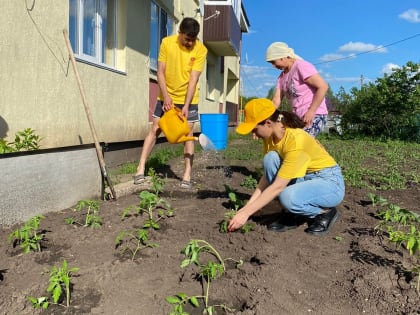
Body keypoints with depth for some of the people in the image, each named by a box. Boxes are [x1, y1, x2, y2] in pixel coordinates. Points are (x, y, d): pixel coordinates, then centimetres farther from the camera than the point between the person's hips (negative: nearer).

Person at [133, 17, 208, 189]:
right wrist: (166, 96, -19)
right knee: (155, 129, 0)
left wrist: (186, 105, -22)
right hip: (166, 96, 1)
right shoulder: (167, 42, -9)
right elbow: (160, 72, -8)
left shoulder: (201, 50, -13)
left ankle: (187, 175, 3)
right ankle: (141, 168, 4)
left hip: (188, 99, -1)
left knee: (187, 134, -1)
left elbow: (193, 79, -17)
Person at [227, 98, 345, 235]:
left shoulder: (295, 140, -30)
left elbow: (278, 186, -30)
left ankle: (325, 212, -3)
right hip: (304, 178, 8)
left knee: (289, 197, -36)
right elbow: (267, 175, -2)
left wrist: (246, 213, -28)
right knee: (270, 159, -18)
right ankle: (295, 215, -4)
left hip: (329, 182, -8)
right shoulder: (270, 137, -6)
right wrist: (247, 206, -9)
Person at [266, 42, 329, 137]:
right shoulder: (282, 77, 12)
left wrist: (311, 111, -22)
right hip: (299, 117, 8)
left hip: (315, 116, -8)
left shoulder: (301, 66, -11)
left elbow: (323, 86, -18)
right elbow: (276, 101, 5)